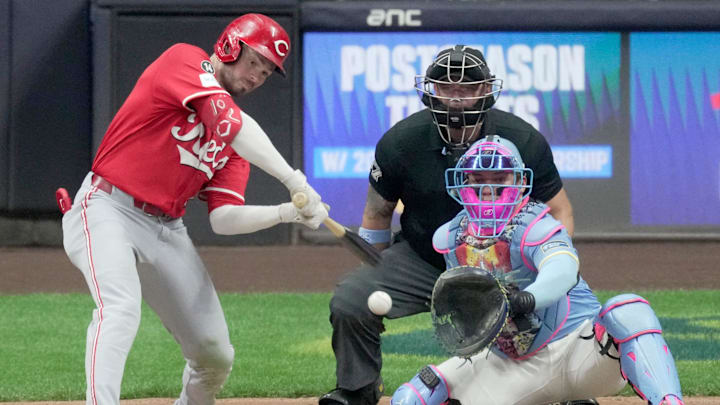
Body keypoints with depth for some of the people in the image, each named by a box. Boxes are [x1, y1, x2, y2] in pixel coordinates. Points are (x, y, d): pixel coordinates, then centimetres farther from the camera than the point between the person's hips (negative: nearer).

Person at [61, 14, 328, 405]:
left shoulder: (234, 136, 13)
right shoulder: (183, 61, -6)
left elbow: (224, 218, 0)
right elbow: (231, 124, -23)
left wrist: (288, 212, -16)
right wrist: (295, 180, -28)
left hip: (166, 230, 8)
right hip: (108, 210, -8)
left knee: (216, 356, 4)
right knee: (121, 309, -33)